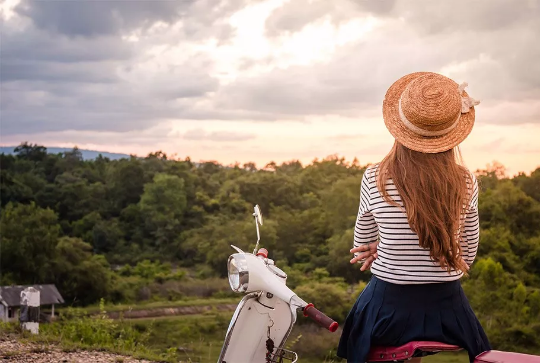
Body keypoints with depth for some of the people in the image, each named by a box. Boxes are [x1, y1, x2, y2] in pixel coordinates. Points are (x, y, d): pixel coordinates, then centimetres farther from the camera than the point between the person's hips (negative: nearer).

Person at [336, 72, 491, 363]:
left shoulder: (375, 179, -12)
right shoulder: (467, 184, -7)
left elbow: (362, 247, 2)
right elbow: (467, 256, 3)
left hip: (388, 309, -1)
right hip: (448, 307, 2)